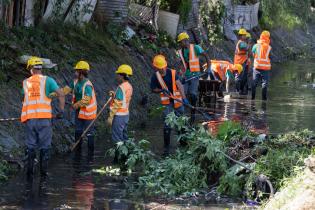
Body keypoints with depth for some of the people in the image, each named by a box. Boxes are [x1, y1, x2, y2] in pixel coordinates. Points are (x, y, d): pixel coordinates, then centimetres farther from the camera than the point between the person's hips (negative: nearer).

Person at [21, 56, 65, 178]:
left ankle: (29, 171, 5)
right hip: (44, 117, -2)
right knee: (44, 146, 6)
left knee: (31, 145, 10)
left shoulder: (25, 83, 10)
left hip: (29, 118, 2)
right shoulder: (47, 80, 2)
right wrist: (61, 110, -2)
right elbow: (61, 94, -7)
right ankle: (43, 172, 6)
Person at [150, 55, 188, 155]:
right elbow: (153, 89, 4)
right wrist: (162, 90, -18)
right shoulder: (155, 77, -7)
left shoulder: (172, 73, -8)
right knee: (167, 125, -8)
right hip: (166, 103, -1)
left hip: (177, 101, 1)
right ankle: (166, 147, 1)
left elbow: (179, 85, -13)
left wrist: (184, 98, -24)